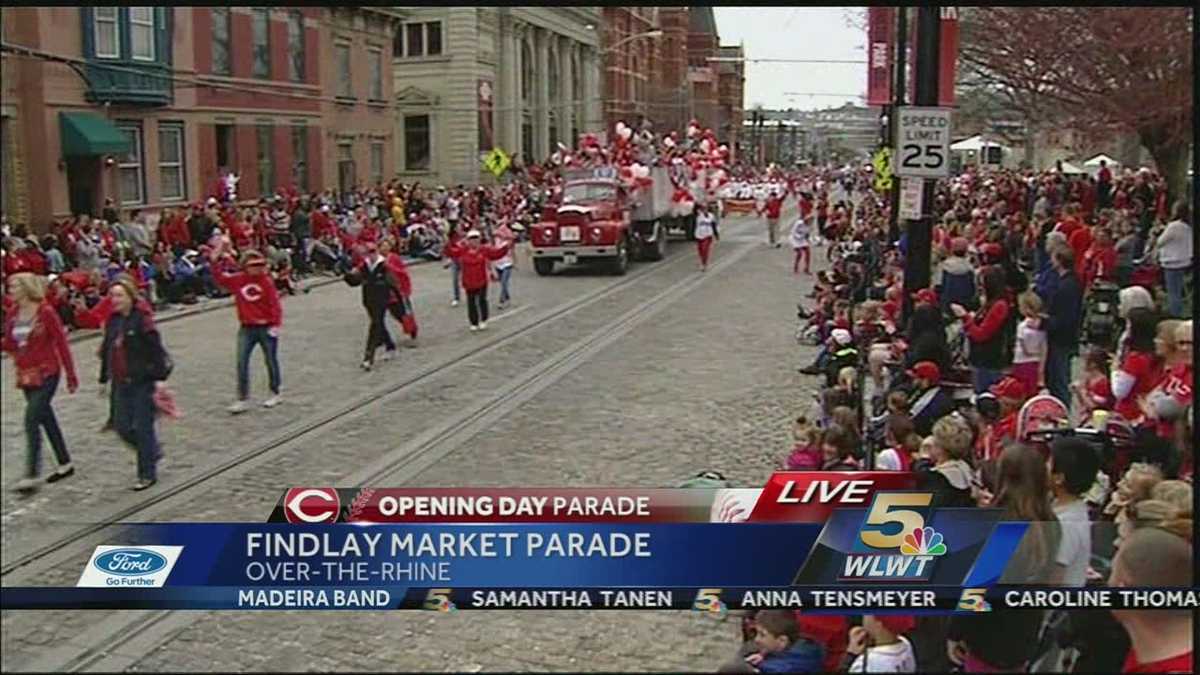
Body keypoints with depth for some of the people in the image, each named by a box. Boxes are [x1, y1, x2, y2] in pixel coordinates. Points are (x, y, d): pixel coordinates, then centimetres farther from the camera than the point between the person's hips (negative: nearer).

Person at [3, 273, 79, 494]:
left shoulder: (46, 312, -12)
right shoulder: (14, 315, 6)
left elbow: (62, 343, -10)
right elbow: (9, 344, 9)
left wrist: (71, 376, -9)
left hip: (46, 374, -7)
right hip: (25, 375, 7)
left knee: (31, 420, -13)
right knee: (46, 419, 14)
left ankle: (31, 476, -10)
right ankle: (65, 464, 27)